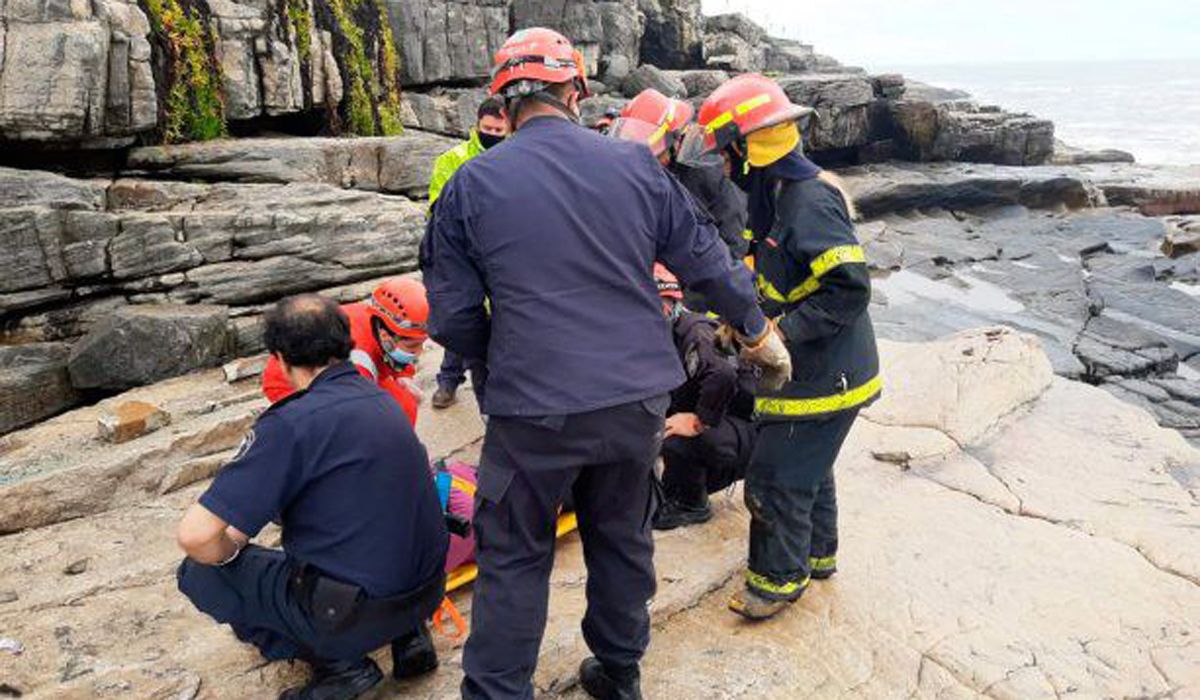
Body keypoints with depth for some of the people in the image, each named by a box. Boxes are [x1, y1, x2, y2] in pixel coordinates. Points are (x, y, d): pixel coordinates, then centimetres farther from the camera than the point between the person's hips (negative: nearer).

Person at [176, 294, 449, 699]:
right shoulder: (382, 400, 5)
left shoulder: (291, 423, -18)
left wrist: (233, 555, 3)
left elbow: (195, 535, -22)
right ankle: (407, 635, 14)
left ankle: (338, 663, 2)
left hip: (356, 617, -7)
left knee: (198, 573, 8)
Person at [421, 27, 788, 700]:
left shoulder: (471, 185, -5)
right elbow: (707, 259, 8)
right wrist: (755, 328, 24)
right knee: (624, 540, 22)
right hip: (638, 397, 3)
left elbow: (453, 319, -3)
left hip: (533, 409, -3)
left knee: (514, 557, 14)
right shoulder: (636, 165, 0)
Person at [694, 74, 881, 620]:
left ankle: (779, 578, 19)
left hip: (822, 377, -10)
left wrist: (783, 331, -26)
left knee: (776, 478, 0)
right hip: (810, 368, 10)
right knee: (807, 463, 24)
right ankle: (817, 553, 43)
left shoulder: (810, 202, -25)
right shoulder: (776, 194, 7)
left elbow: (850, 288, -28)